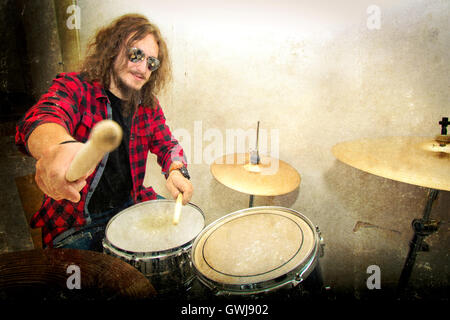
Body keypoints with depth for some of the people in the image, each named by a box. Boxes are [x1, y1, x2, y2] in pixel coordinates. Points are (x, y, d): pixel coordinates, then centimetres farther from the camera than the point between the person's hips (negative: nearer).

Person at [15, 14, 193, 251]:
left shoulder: (148, 105, 1)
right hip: (74, 221, -4)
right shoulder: (74, 87, -16)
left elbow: (166, 144, 8)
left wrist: (176, 171, -17)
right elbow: (39, 120, -36)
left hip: (129, 205, 5)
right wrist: (59, 146, -62)